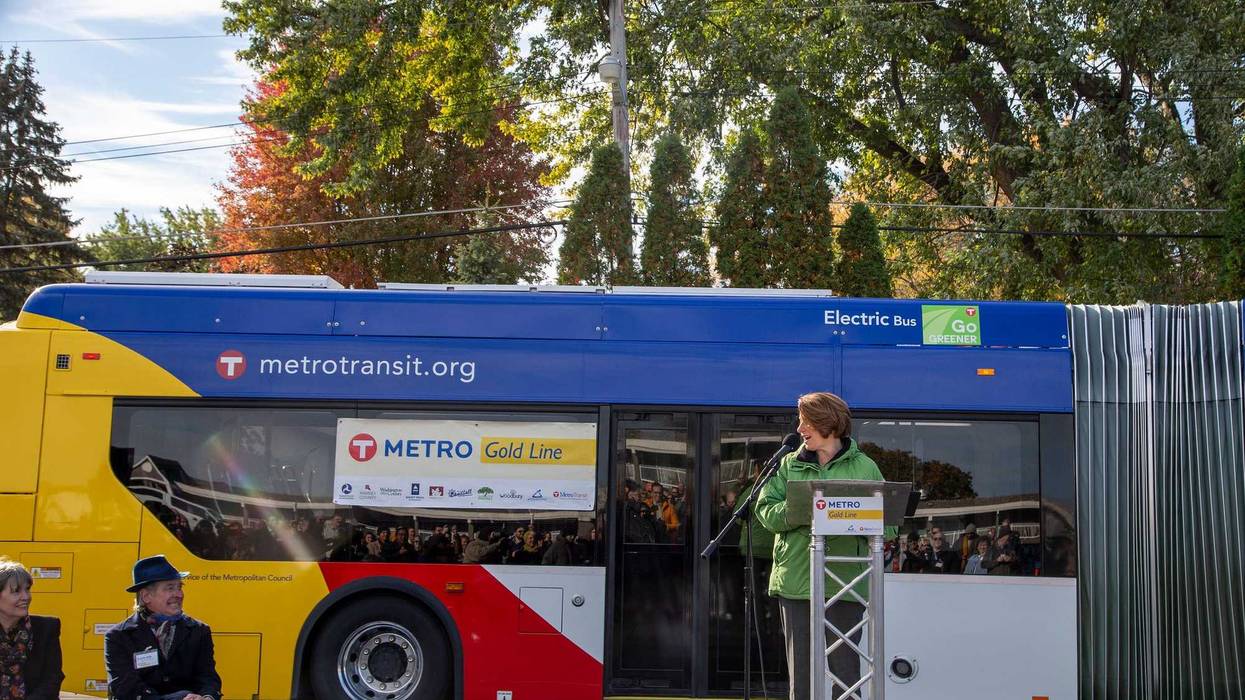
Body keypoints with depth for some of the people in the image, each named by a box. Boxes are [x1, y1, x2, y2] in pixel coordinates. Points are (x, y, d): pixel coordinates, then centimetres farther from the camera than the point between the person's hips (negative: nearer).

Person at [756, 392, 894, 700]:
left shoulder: (865, 467, 5)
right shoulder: (789, 464, 11)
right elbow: (766, 511, 2)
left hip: (846, 582, -2)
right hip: (796, 581, 2)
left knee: (845, 670, 3)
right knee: (801, 674, 6)